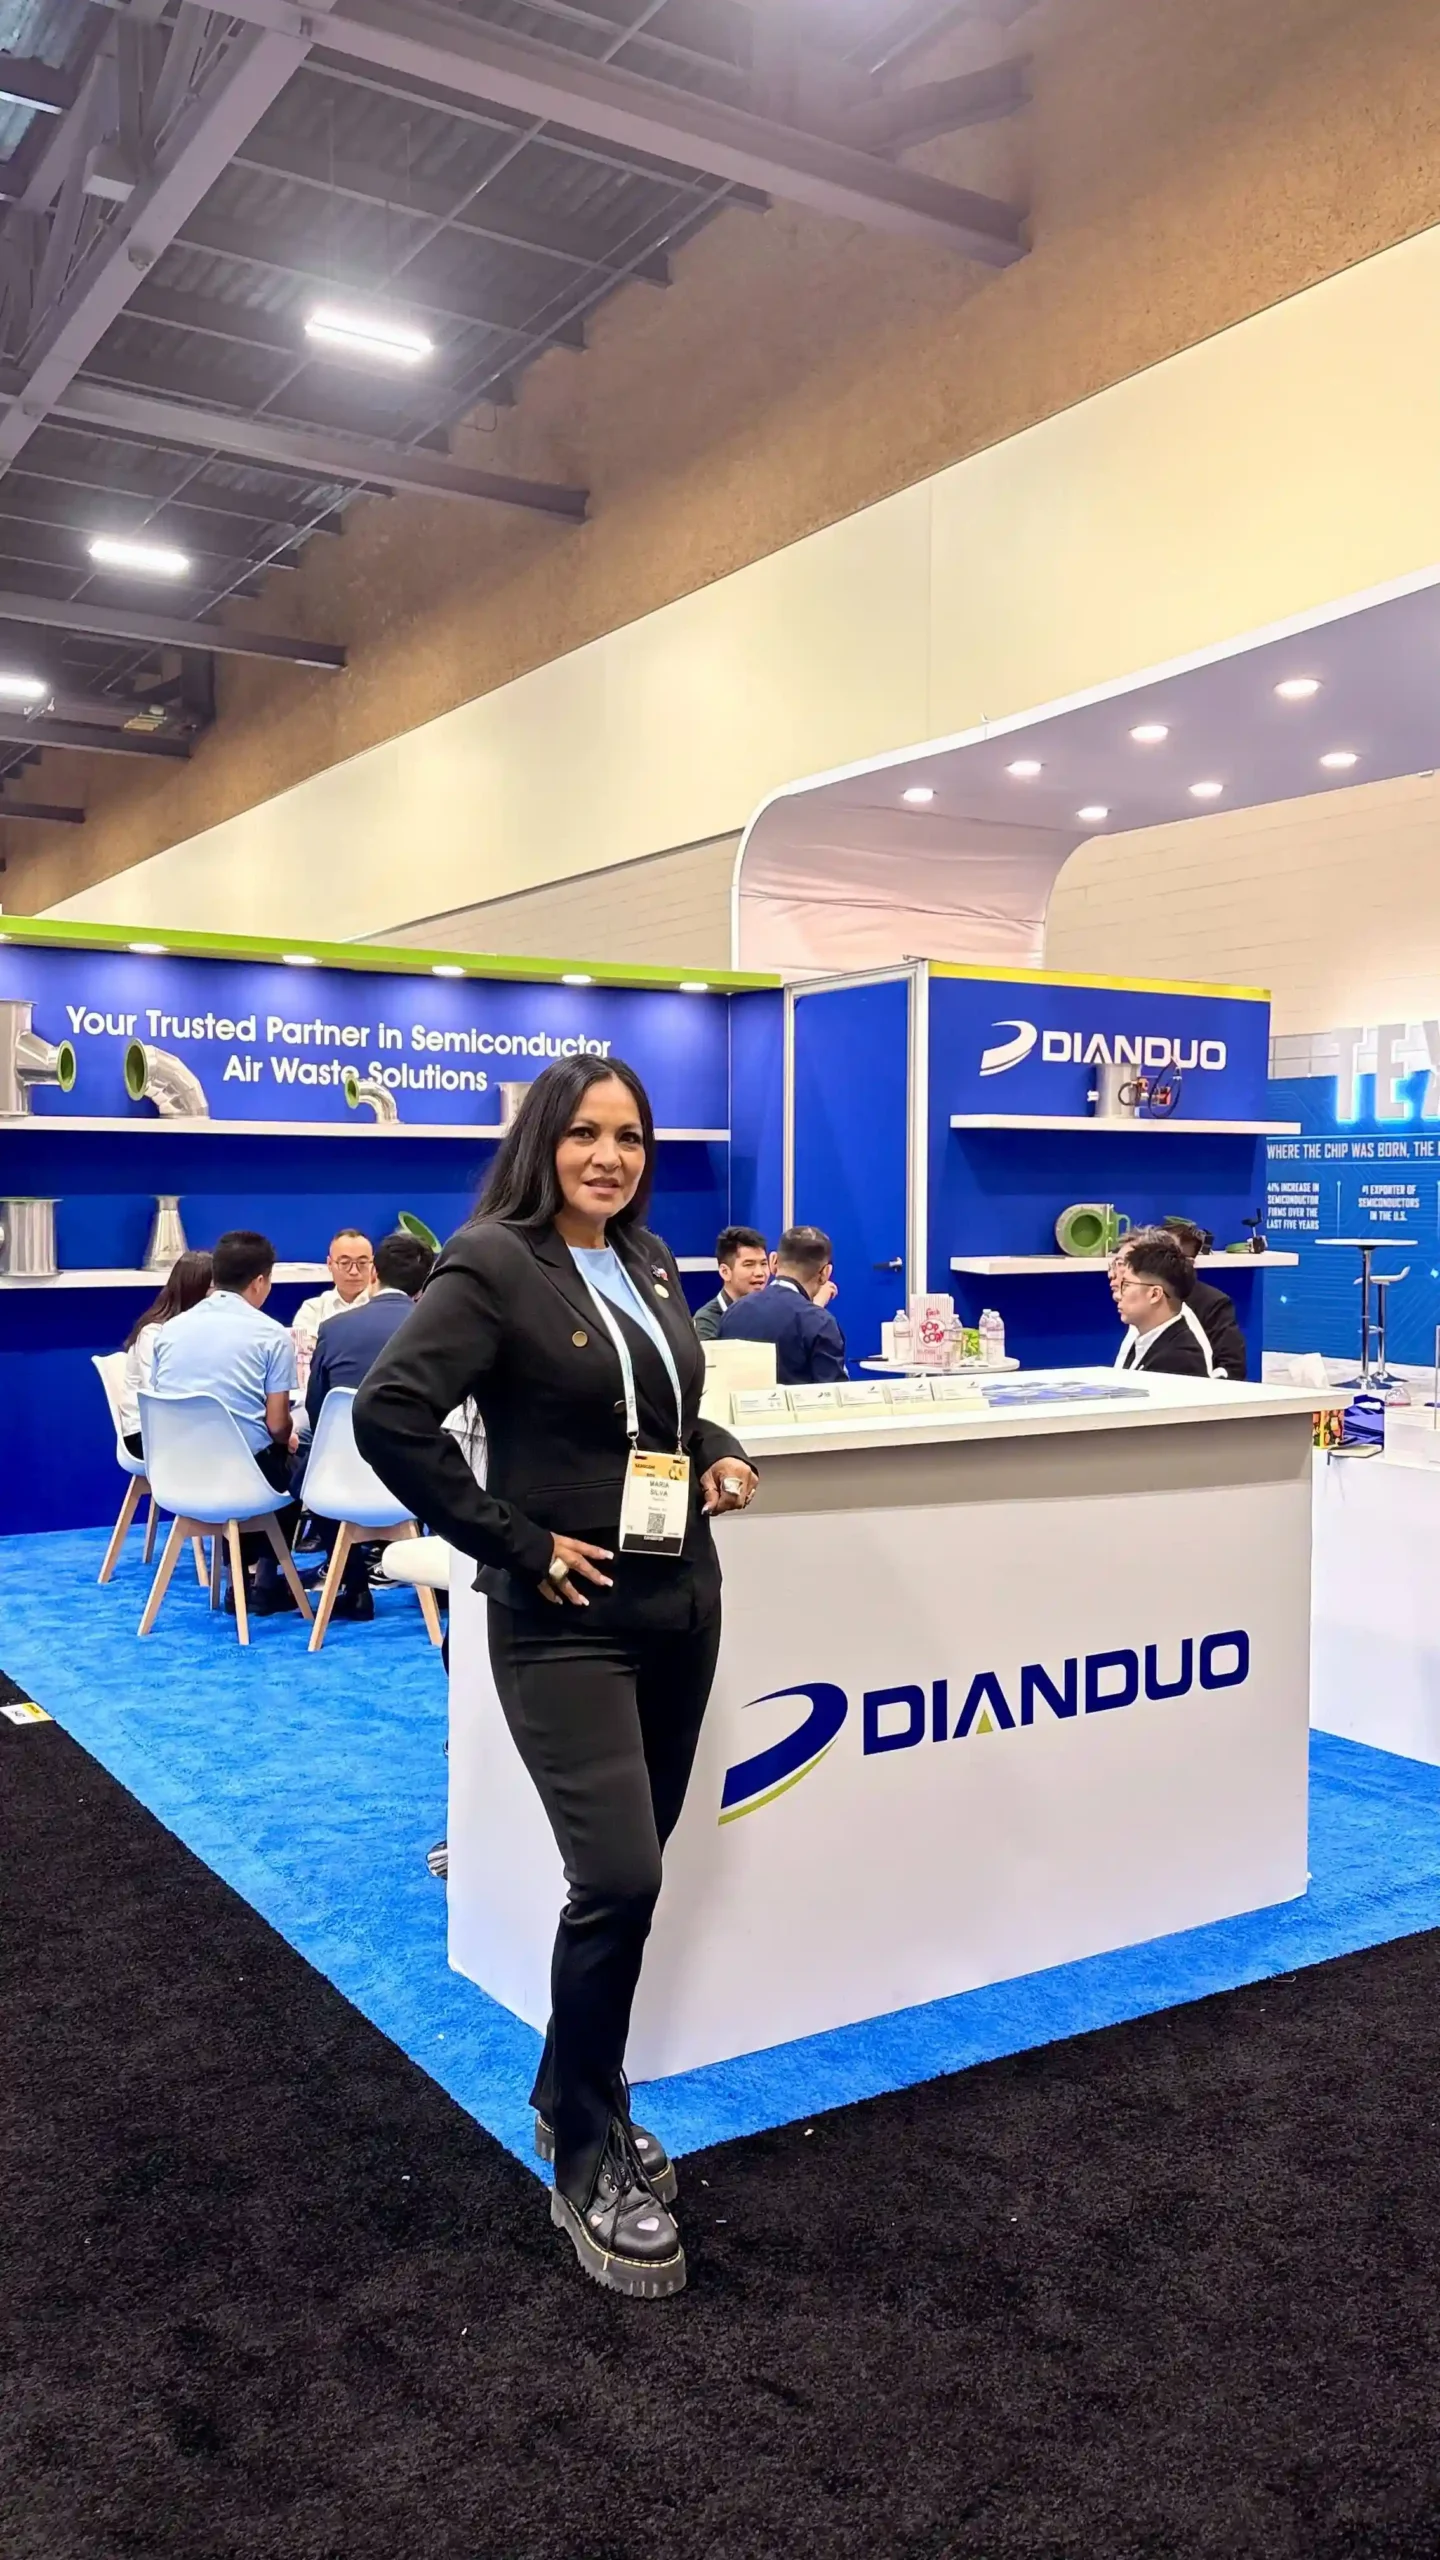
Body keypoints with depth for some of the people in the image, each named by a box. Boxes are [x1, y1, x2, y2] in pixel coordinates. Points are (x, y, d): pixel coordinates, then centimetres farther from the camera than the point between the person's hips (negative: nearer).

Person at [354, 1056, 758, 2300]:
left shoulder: (649, 1260, 10)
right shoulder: (491, 1264, -13)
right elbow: (388, 1413, -21)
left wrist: (717, 1453, 4)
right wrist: (517, 1543, -18)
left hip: (679, 1601, 7)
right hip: (567, 1619, -7)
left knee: (628, 1870, 15)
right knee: (618, 1879, -11)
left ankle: (574, 2095, 35)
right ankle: (589, 2165, 9)